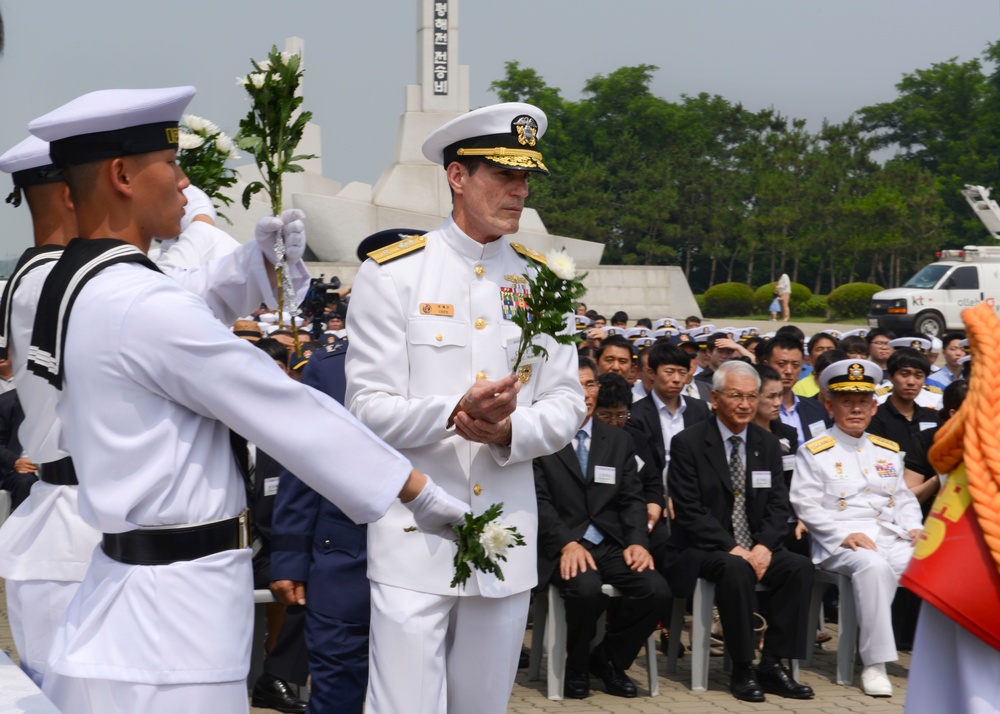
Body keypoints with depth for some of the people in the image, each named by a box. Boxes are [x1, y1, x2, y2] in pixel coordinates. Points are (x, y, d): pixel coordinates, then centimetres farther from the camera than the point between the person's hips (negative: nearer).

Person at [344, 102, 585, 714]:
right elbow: (368, 407, -7)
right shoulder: (392, 273, -3)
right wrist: (453, 413, -24)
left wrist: (508, 431, -15)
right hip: (415, 537, -4)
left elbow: (567, 404, 6)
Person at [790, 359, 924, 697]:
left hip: (890, 538, 5)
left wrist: (913, 528, 0)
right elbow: (807, 505, -5)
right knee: (874, 565, -38)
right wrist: (845, 535, -16)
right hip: (840, 543, -5)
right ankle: (874, 664, -30)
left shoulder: (888, 451, 22)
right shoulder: (814, 453, 3)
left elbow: (903, 499, 21)